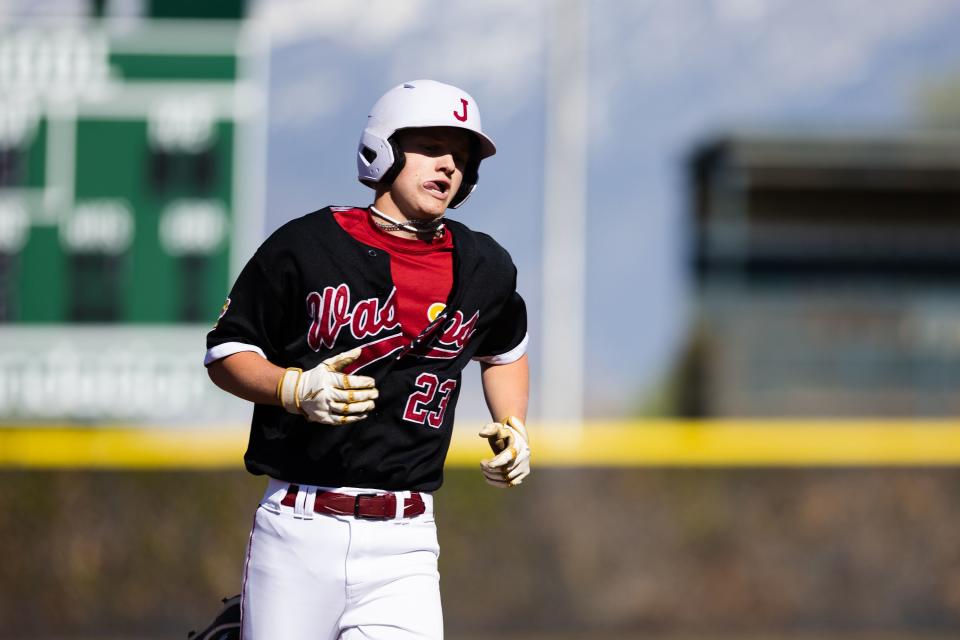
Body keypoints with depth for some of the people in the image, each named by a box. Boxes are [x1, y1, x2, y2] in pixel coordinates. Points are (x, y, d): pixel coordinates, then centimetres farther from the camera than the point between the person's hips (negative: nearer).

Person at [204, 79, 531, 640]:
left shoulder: (486, 269, 9)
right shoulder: (306, 246, -2)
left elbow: (505, 350, 29)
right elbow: (226, 352, 4)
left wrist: (513, 428, 12)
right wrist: (295, 388, -14)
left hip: (403, 544, 2)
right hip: (297, 530, -2)